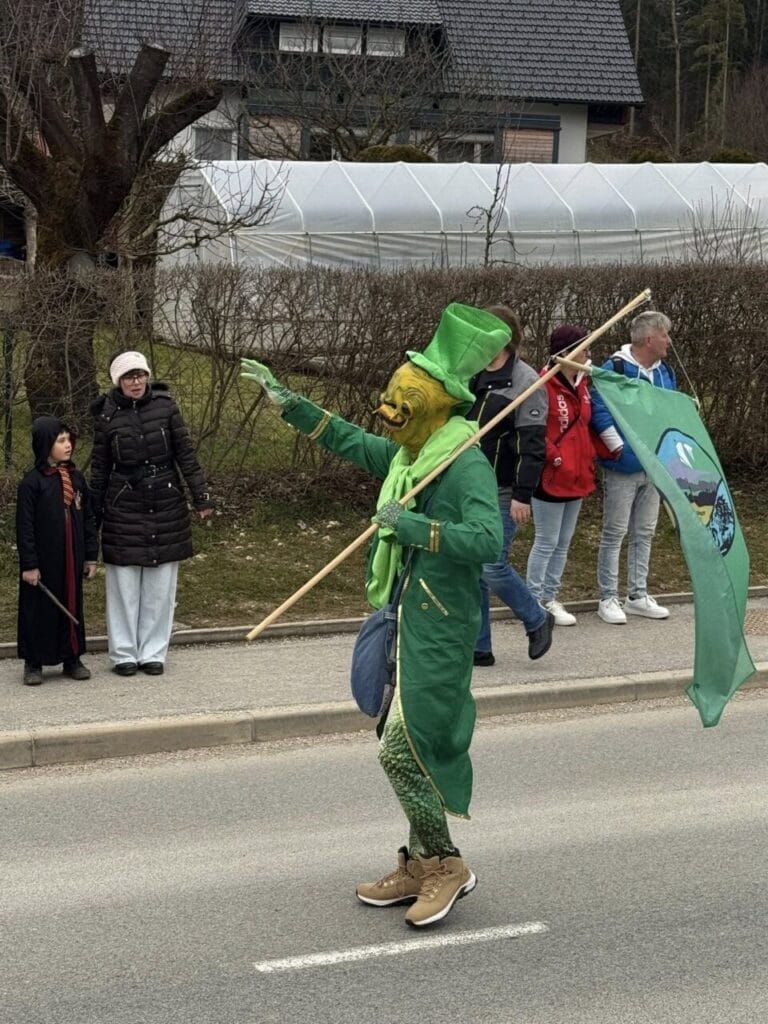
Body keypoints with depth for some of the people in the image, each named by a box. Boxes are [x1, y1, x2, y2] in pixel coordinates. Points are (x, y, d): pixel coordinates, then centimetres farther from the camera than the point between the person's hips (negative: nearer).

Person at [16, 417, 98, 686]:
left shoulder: (76, 478, 5)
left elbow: (88, 519, 11)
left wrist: (91, 555, 9)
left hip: (72, 559, 5)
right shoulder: (32, 482, -11)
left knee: (72, 605, 11)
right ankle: (33, 664, 13)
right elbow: (24, 526, -11)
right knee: (39, 610, 3)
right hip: (44, 560, -5)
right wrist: (29, 564, -13)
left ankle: (72, 658, 22)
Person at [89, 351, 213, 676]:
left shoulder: (165, 407, -1)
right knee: (124, 583, 2)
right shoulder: (107, 416, -2)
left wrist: (201, 496, -2)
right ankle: (124, 653, 12)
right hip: (123, 507, -1)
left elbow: (186, 454, 2)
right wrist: (93, 515, 4)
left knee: (160, 584, 5)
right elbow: (99, 468, 4)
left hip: (166, 505, 1)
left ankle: (153, 652, 14)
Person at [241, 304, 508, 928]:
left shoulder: (467, 464, -17)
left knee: (403, 750, -9)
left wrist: (413, 526, -30)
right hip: (407, 619, 9)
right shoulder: (411, 454, 11)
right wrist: (289, 404, 26)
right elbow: (350, 442, 27)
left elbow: (488, 541, -30)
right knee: (410, 748, 14)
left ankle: (446, 865, 5)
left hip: (439, 631, -9)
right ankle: (422, 865, 24)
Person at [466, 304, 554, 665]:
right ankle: (478, 647, 15)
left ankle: (537, 621, 17)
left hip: (501, 493, -7)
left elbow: (532, 443, -15)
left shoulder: (525, 382, -11)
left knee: (492, 567, -8)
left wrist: (523, 495, -20)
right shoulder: (471, 378, 12)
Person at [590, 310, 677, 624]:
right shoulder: (614, 370, -13)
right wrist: (619, 447, -19)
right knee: (614, 534, 0)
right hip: (623, 468, -7)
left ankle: (638, 596, 22)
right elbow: (599, 411, -16)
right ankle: (608, 599, 7)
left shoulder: (665, 372, 10)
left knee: (644, 534, 13)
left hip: (655, 467, 7)